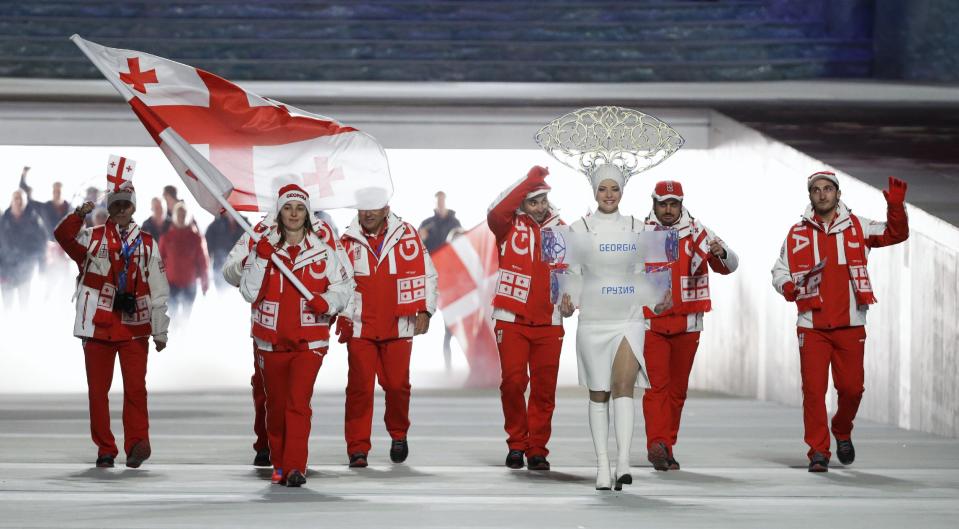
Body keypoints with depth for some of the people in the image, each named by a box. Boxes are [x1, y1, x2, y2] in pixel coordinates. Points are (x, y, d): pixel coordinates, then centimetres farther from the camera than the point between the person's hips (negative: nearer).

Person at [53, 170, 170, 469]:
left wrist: (160, 331, 5)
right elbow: (63, 235, -15)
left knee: (136, 388, -4)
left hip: (135, 328, 0)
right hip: (99, 327, 0)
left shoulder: (147, 244, 9)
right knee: (98, 390, 3)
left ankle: (137, 445, 4)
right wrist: (79, 215, -33)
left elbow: (158, 290, 9)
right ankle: (105, 450, 11)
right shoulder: (93, 238, 6)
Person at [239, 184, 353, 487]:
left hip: (309, 341, -2)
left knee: (298, 402, -15)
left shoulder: (322, 252, 0)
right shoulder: (264, 248, 1)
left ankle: (295, 469, -18)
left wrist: (328, 302, -14)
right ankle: (279, 465, 27)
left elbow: (343, 285, 6)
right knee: (276, 405, 11)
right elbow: (249, 293, -5)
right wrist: (261, 260, -16)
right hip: (271, 341, 2)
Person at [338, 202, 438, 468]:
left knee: (397, 384, 3)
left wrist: (424, 311, -1)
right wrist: (343, 318, 0)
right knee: (360, 387, -5)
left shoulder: (407, 234, 1)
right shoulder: (348, 241, 3)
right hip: (360, 327, 0)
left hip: (398, 326, 0)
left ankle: (399, 435, 28)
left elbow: (427, 274, 5)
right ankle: (357, 448, 1)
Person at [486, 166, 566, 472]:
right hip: (512, 320, -2)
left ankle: (537, 449, 12)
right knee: (513, 382, -6)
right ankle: (516, 444, 10)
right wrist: (530, 181, -24)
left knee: (544, 388, 3)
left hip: (548, 322, 2)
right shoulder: (511, 226, 1)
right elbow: (496, 213, -21)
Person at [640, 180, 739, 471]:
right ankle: (657, 445, -20)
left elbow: (730, 266, -2)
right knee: (657, 384, -13)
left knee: (677, 389, 6)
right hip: (651, 322, -2)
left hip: (687, 324, 2)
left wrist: (721, 253, -23)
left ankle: (666, 449, 14)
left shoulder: (697, 232, 3)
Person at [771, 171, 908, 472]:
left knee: (851, 387, 1)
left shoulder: (857, 227, 6)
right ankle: (818, 452, 2)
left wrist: (896, 207, -19)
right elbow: (779, 270, 12)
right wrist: (787, 287, -9)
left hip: (850, 325, 0)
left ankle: (842, 431, 30)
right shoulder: (798, 233, 6)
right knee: (814, 389, -6)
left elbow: (895, 234, -2)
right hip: (812, 326, 0)